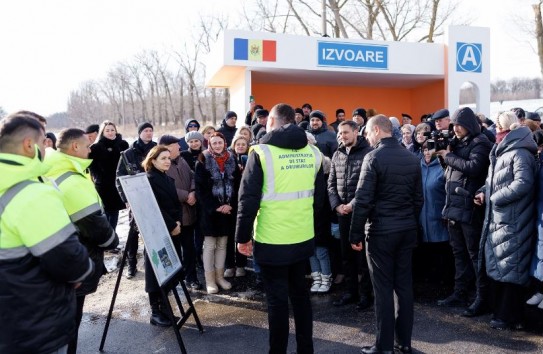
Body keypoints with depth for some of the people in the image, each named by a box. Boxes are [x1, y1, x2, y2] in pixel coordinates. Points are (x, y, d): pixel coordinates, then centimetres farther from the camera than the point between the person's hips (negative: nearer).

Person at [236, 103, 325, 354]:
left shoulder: (262, 152, -11)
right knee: (300, 294, 18)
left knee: (277, 299, 7)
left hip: (272, 240, -5)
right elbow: (319, 196, 9)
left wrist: (242, 236, -3)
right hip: (303, 238, 5)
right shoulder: (312, 152, 3)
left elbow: (249, 198, -12)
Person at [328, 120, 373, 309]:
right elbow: (331, 183, 11)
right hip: (342, 212, 6)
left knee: (363, 254, 3)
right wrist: (337, 205, -3)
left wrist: (353, 204, -15)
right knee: (346, 254, 12)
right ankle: (351, 291, 25)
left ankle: (365, 293, 16)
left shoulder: (368, 153, -7)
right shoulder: (337, 155, 11)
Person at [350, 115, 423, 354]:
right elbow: (418, 198, 11)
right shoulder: (412, 158, 8)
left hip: (381, 230, -6)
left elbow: (363, 200, -15)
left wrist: (356, 234, -9)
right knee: (404, 285, 12)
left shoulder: (374, 157, -12)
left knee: (383, 288, 2)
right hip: (407, 229, 6)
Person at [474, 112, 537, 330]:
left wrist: (494, 198, -18)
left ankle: (510, 318, 9)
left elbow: (523, 183, -26)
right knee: (497, 267, 16)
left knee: (510, 269, -2)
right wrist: (483, 192, 3)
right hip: (497, 220, 10)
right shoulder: (501, 152, 16)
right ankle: (501, 311, 28)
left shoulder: (519, 153, -14)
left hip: (512, 222, -10)